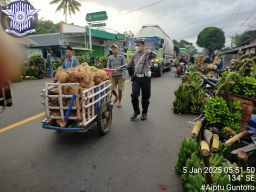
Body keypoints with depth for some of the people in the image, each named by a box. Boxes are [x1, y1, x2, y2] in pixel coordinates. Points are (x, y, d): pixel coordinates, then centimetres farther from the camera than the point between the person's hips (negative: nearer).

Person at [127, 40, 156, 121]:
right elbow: (129, 65, 22)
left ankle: (144, 113, 22)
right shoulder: (135, 56, 14)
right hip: (136, 77, 4)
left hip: (145, 77, -3)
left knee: (145, 96, 6)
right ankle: (136, 111, 15)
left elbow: (154, 56, -24)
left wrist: (151, 52, -47)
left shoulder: (147, 54, -2)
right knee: (134, 95, -6)